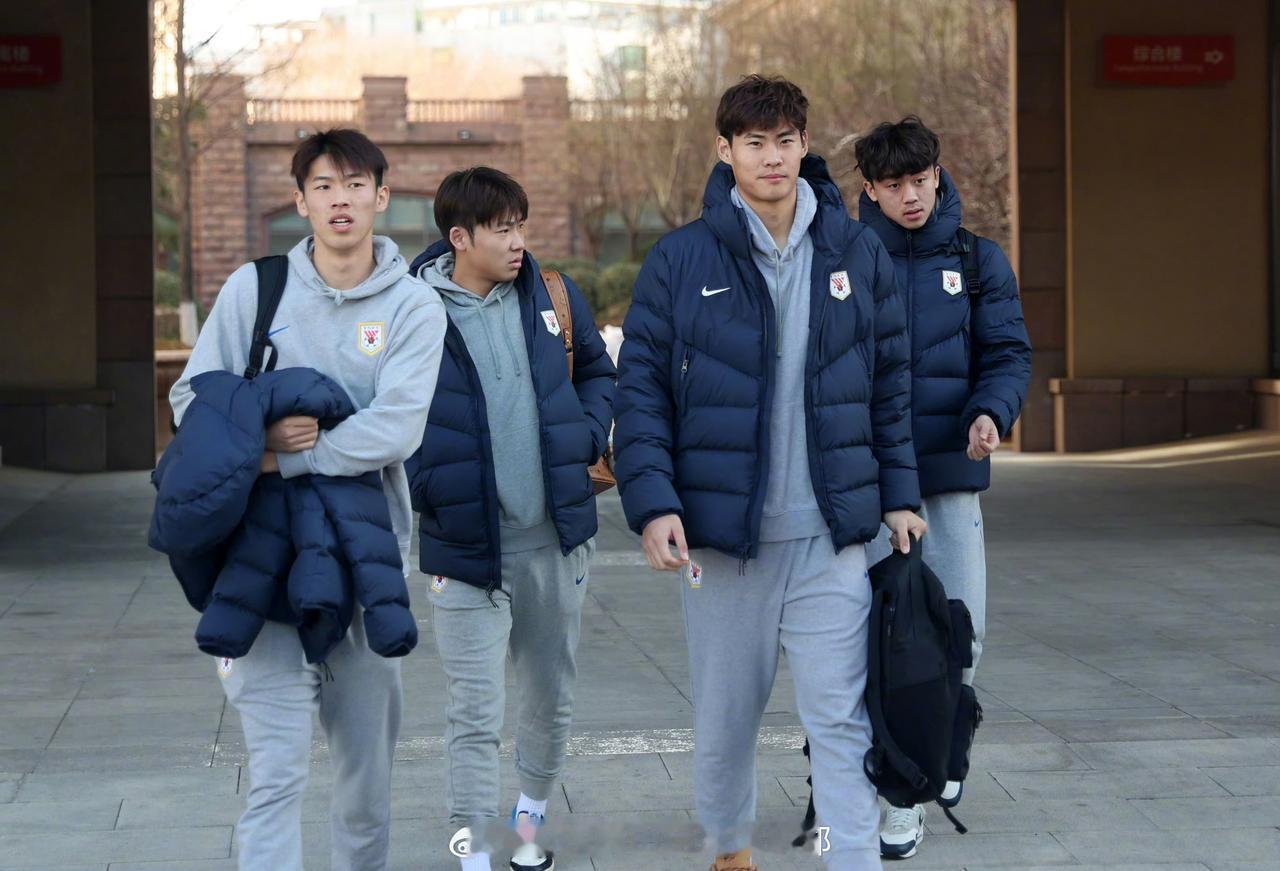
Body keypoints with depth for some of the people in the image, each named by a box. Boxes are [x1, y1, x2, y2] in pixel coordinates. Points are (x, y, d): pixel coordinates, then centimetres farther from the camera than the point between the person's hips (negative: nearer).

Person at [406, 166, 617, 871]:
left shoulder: (551, 296, 4)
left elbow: (598, 371, 18)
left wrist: (587, 438, 3)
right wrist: (430, 485, -12)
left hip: (555, 537, 4)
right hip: (467, 547, -4)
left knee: (552, 698, 17)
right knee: (475, 714, -4)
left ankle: (531, 814, 39)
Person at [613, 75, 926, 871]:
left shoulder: (858, 254, 4)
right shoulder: (682, 260, -2)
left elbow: (890, 384, 12)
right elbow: (641, 387, -3)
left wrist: (899, 494, 9)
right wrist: (653, 503, -13)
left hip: (832, 535, 0)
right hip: (721, 531, 0)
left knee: (842, 718, -5)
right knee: (725, 714, 13)